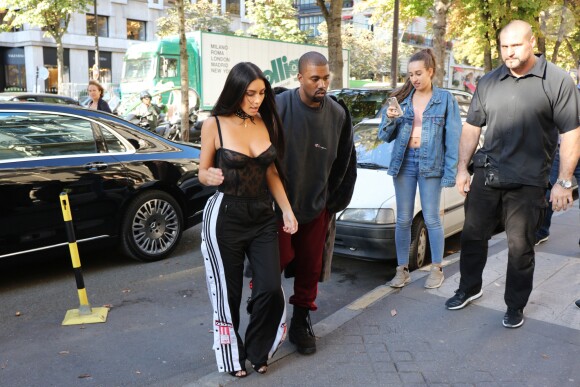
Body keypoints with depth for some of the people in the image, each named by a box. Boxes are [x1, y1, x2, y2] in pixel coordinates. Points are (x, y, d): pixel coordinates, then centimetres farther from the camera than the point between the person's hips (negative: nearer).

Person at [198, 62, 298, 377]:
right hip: (225, 216, -3)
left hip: (263, 215, 4)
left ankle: (258, 351, 25)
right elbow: (202, 174, -1)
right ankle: (232, 356, 28)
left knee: (271, 289, 0)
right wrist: (210, 177, -24)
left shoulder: (267, 122, 4)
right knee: (229, 292, 6)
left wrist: (287, 209, 6)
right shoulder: (214, 124, -7)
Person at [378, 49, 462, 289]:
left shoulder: (445, 99, -1)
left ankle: (437, 269, 17)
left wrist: (450, 172, -11)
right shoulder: (401, 99, 6)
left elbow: (453, 137, -4)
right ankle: (402, 270, 16)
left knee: (431, 218, 3)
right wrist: (389, 120, -13)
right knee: (403, 219, 7)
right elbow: (385, 137, 8)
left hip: (430, 164, -3)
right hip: (403, 162, 3)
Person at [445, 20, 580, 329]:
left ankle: (515, 306, 23)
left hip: (528, 181, -4)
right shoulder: (488, 82, 6)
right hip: (486, 175, 4)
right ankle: (469, 289, 33)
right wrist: (462, 168, 5)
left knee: (520, 247, 5)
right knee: (472, 236, 12)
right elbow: (471, 127, 11)